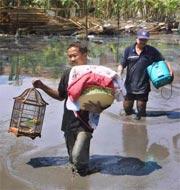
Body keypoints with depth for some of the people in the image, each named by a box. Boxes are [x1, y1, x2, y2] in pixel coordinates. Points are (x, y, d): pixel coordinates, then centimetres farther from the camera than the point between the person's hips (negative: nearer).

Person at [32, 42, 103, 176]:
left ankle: (85, 171, 10)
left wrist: (97, 109, -28)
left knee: (78, 157, -18)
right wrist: (43, 87, 10)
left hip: (85, 123, -5)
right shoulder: (67, 74, 6)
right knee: (72, 159, 15)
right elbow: (61, 96, 19)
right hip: (69, 122, 6)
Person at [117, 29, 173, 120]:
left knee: (141, 108, 7)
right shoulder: (128, 50, 0)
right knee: (127, 107, 9)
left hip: (143, 87, 0)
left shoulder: (152, 51, 0)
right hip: (129, 86, 1)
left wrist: (170, 70, -10)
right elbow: (122, 65, -1)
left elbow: (163, 61, 5)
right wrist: (118, 76, -17)